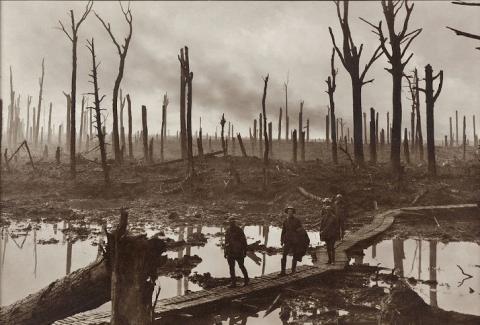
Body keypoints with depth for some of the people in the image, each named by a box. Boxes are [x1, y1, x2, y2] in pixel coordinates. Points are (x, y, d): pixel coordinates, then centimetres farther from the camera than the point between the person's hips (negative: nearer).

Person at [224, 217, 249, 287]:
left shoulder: (239, 230, -8)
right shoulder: (228, 230, 7)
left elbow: (244, 241, -6)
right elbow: (226, 241, 14)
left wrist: (245, 252, -8)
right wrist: (225, 252, 12)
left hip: (238, 252, -5)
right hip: (230, 252, 5)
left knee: (241, 266, 7)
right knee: (231, 267, 3)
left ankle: (246, 279, 27)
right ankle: (233, 283, 9)